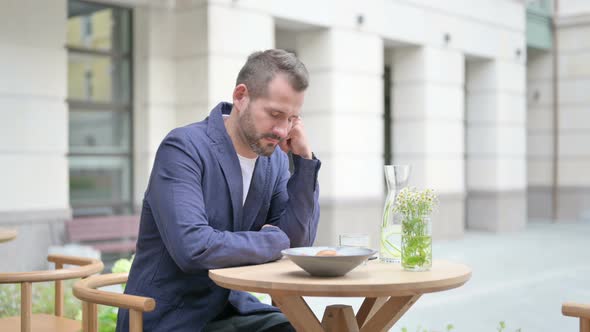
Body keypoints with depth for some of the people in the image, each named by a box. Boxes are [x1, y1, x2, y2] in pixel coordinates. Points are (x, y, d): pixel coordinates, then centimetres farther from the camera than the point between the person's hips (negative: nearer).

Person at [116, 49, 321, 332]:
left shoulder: (275, 158, 3)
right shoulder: (184, 147, -18)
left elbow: (298, 241, -1)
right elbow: (193, 248, -29)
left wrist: (304, 159, -8)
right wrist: (272, 241, -15)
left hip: (229, 309, 6)